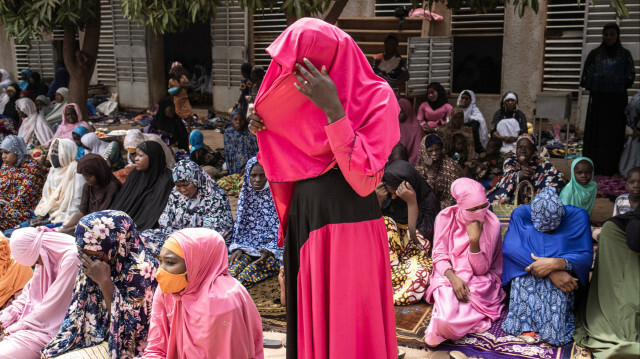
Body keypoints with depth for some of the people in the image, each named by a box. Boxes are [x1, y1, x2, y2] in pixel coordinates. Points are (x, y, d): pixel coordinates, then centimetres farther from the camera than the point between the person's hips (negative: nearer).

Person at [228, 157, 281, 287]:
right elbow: (239, 227, 13)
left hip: (273, 249, -3)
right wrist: (238, 248, -5)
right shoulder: (246, 195, 12)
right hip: (248, 246, 4)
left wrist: (269, 251, -18)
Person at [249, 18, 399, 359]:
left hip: (348, 220, -6)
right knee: (307, 316, 16)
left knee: (346, 327, 4)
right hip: (304, 216, 6)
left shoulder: (376, 97, -11)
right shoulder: (303, 94, 7)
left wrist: (333, 109, -25)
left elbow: (363, 178, -22)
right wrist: (264, 130, -2)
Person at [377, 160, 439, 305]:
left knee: (419, 271, -37)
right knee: (385, 223, -24)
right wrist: (379, 201, -18)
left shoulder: (428, 200, -15)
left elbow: (418, 238, -23)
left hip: (416, 255, -3)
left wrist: (411, 202, -30)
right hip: (392, 253, 4)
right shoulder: (388, 197, -6)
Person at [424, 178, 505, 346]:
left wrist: (474, 240, -24)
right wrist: (453, 277, -23)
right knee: (447, 315, -32)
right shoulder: (445, 218, -6)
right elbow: (439, 257, -3)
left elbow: (480, 269, -8)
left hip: (478, 281, -1)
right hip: (448, 275, 1)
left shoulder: (492, 224, -9)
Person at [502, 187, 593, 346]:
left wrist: (554, 264, -34)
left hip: (562, 272, 0)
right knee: (524, 279, -34)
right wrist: (552, 273, -31)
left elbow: (586, 255, -12)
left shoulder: (577, 216, -9)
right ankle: (526, 326, -22)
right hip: (525, 270, 0)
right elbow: (510, 248, -22)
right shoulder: (521, 214, -10)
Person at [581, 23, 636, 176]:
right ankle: (593, 164, 9)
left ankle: (612, 166, 9)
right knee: (595, 131, 1)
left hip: (617, 100, 0)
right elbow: (586, 77, 1)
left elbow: (630, 76, -1)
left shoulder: (625, 54, 5)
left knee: (615, 133, 2)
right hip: (598, 99, 0)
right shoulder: (595, 53, 5)